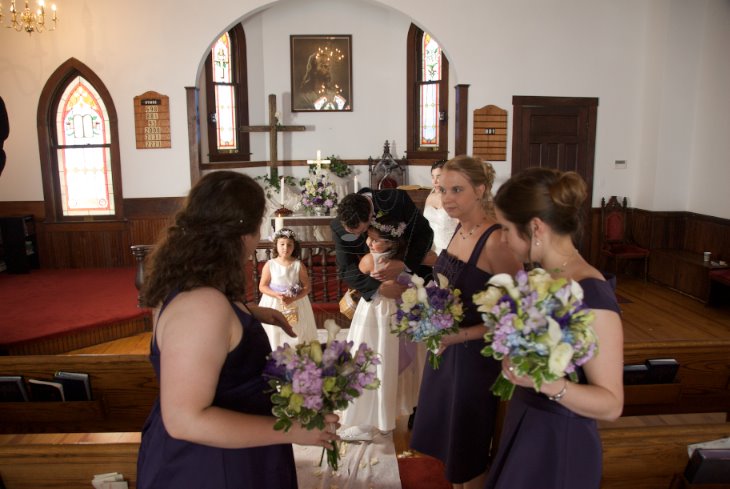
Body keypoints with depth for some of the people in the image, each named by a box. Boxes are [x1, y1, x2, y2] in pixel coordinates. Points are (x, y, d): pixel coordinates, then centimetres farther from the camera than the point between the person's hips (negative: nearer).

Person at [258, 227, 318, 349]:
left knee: (295, 336, 6)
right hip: (273, 305, 0)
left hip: (296, 305, 0)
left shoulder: (299, 265, -6)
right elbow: (262, 286, -3)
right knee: (274, 337, 4)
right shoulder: (270, 265, -6)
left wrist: (293, 298, -19)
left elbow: (306, 287, -4)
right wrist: (277, 295, -18)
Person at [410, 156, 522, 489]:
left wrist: (461, 335, -26)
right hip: (446, 347, 8)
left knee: (469, 451, 14)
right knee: (447, 436, 23)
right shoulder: (460, 228, 2)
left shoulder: (495, 239, -24)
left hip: (475, 354, -8)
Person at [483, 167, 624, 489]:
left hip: (560, 441, -7)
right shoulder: (538, 274, -2)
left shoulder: (592, 295, -25)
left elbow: (611, 404, -21)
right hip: (523, 423, 7)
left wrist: (547, 382, -36)